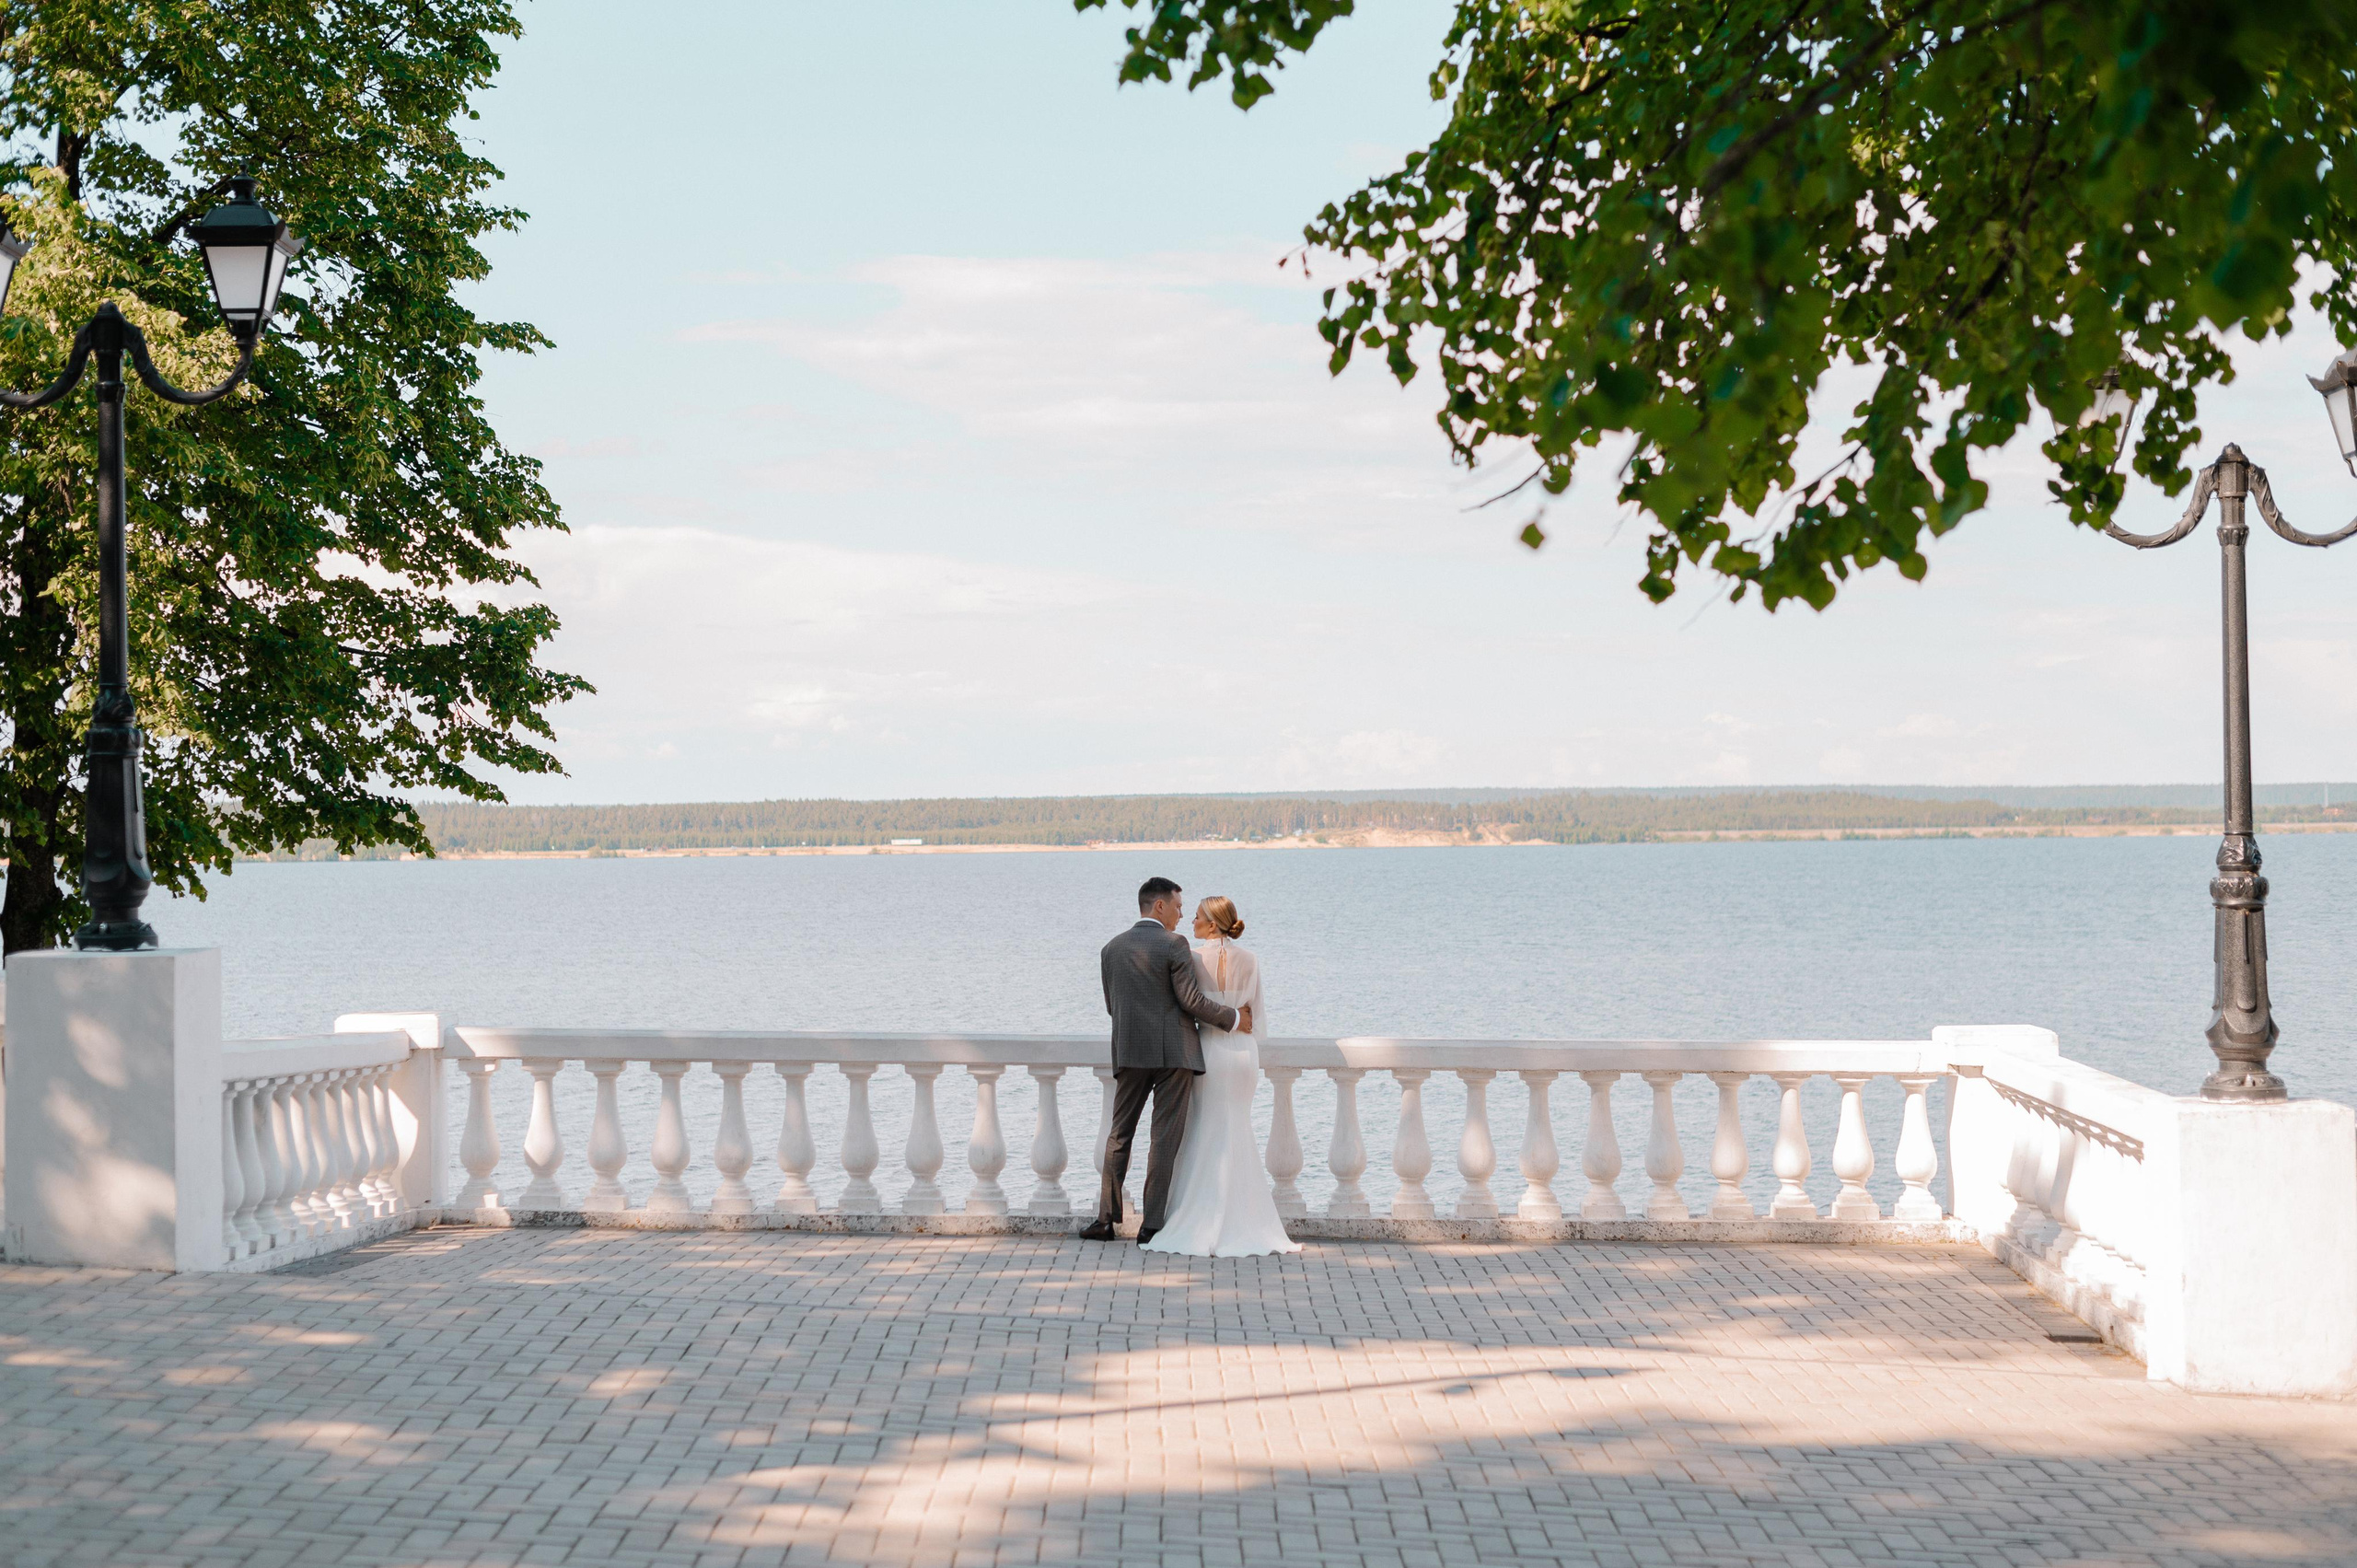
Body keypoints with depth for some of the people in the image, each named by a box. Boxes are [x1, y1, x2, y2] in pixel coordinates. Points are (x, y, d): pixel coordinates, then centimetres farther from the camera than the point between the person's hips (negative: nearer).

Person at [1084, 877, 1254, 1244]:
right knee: (1165, 1138, 0)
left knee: (1119, 1135, 12)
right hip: (1173, 1052, -5)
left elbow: (1111, 1004, 14)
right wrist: (1234, 1018, 0)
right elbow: (1192, 1001, -12)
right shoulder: (1174, 945, -9)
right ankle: (1152, 1225, -2)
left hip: (1129, 1052, 5)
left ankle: (1107, 1219, 11)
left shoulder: (1112, 949, 9)